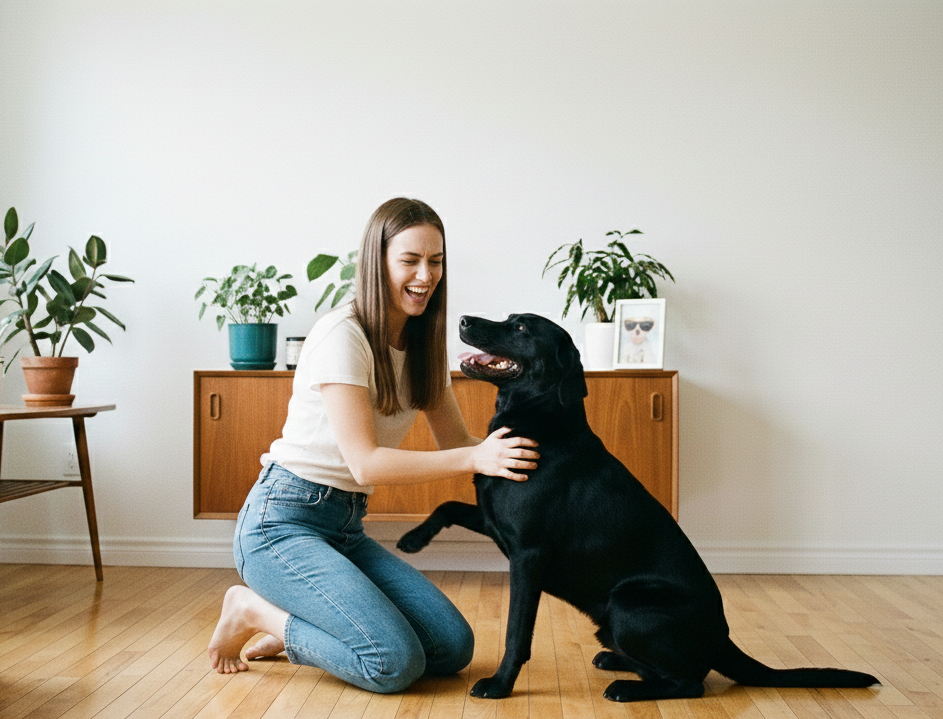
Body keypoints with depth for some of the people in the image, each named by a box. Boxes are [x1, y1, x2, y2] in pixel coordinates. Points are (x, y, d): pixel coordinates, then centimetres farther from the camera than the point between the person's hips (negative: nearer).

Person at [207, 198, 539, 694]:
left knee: (454, 647, -4)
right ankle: (255, 611, 2)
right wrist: (476, 458, -31)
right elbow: (365, 463, -23)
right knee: (397, 662, -21)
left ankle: (290, 627, 11)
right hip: (282, 522, -8)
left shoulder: (423, 345, 7)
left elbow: (455, 441, 5)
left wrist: (505, 447, -16)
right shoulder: (343, 336, -17)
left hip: (347, 528, 8)